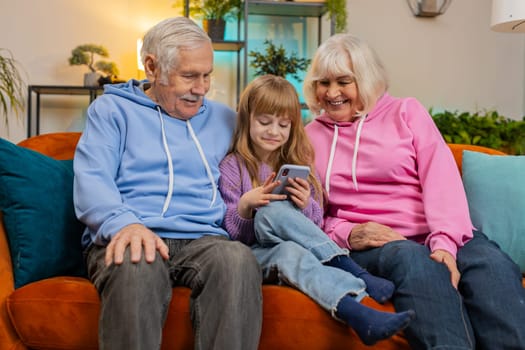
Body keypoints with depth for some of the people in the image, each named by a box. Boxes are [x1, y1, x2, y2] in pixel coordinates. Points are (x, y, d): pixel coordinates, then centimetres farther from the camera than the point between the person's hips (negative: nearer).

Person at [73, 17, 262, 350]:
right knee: (136, 266, -39)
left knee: (239, 259, -34)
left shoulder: (223, 119, 23)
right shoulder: (112, 109, 12)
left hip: (204, 240, 2)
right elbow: (91, 180, -3)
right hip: (130, 237, -2)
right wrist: (124, 223, -24)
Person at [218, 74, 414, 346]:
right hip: (255, 254, -2)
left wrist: (306, 207, -13)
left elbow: (316, 225, 10)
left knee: (271, 212, -33)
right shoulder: (233, 167, 3)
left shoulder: (298, 164, 12)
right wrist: (245, 205, -21)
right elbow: (231, 232, -1)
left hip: (296, 245, 2)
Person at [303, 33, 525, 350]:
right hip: (368, 245, -1)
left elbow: (442, 179, -1)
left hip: (434, 233, 1)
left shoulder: (406, 112, 13)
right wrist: (345, 234, -9)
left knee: (493, 266, -31)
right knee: (417, 263, -36)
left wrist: (444, 242, -19)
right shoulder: (310, 136, 16)